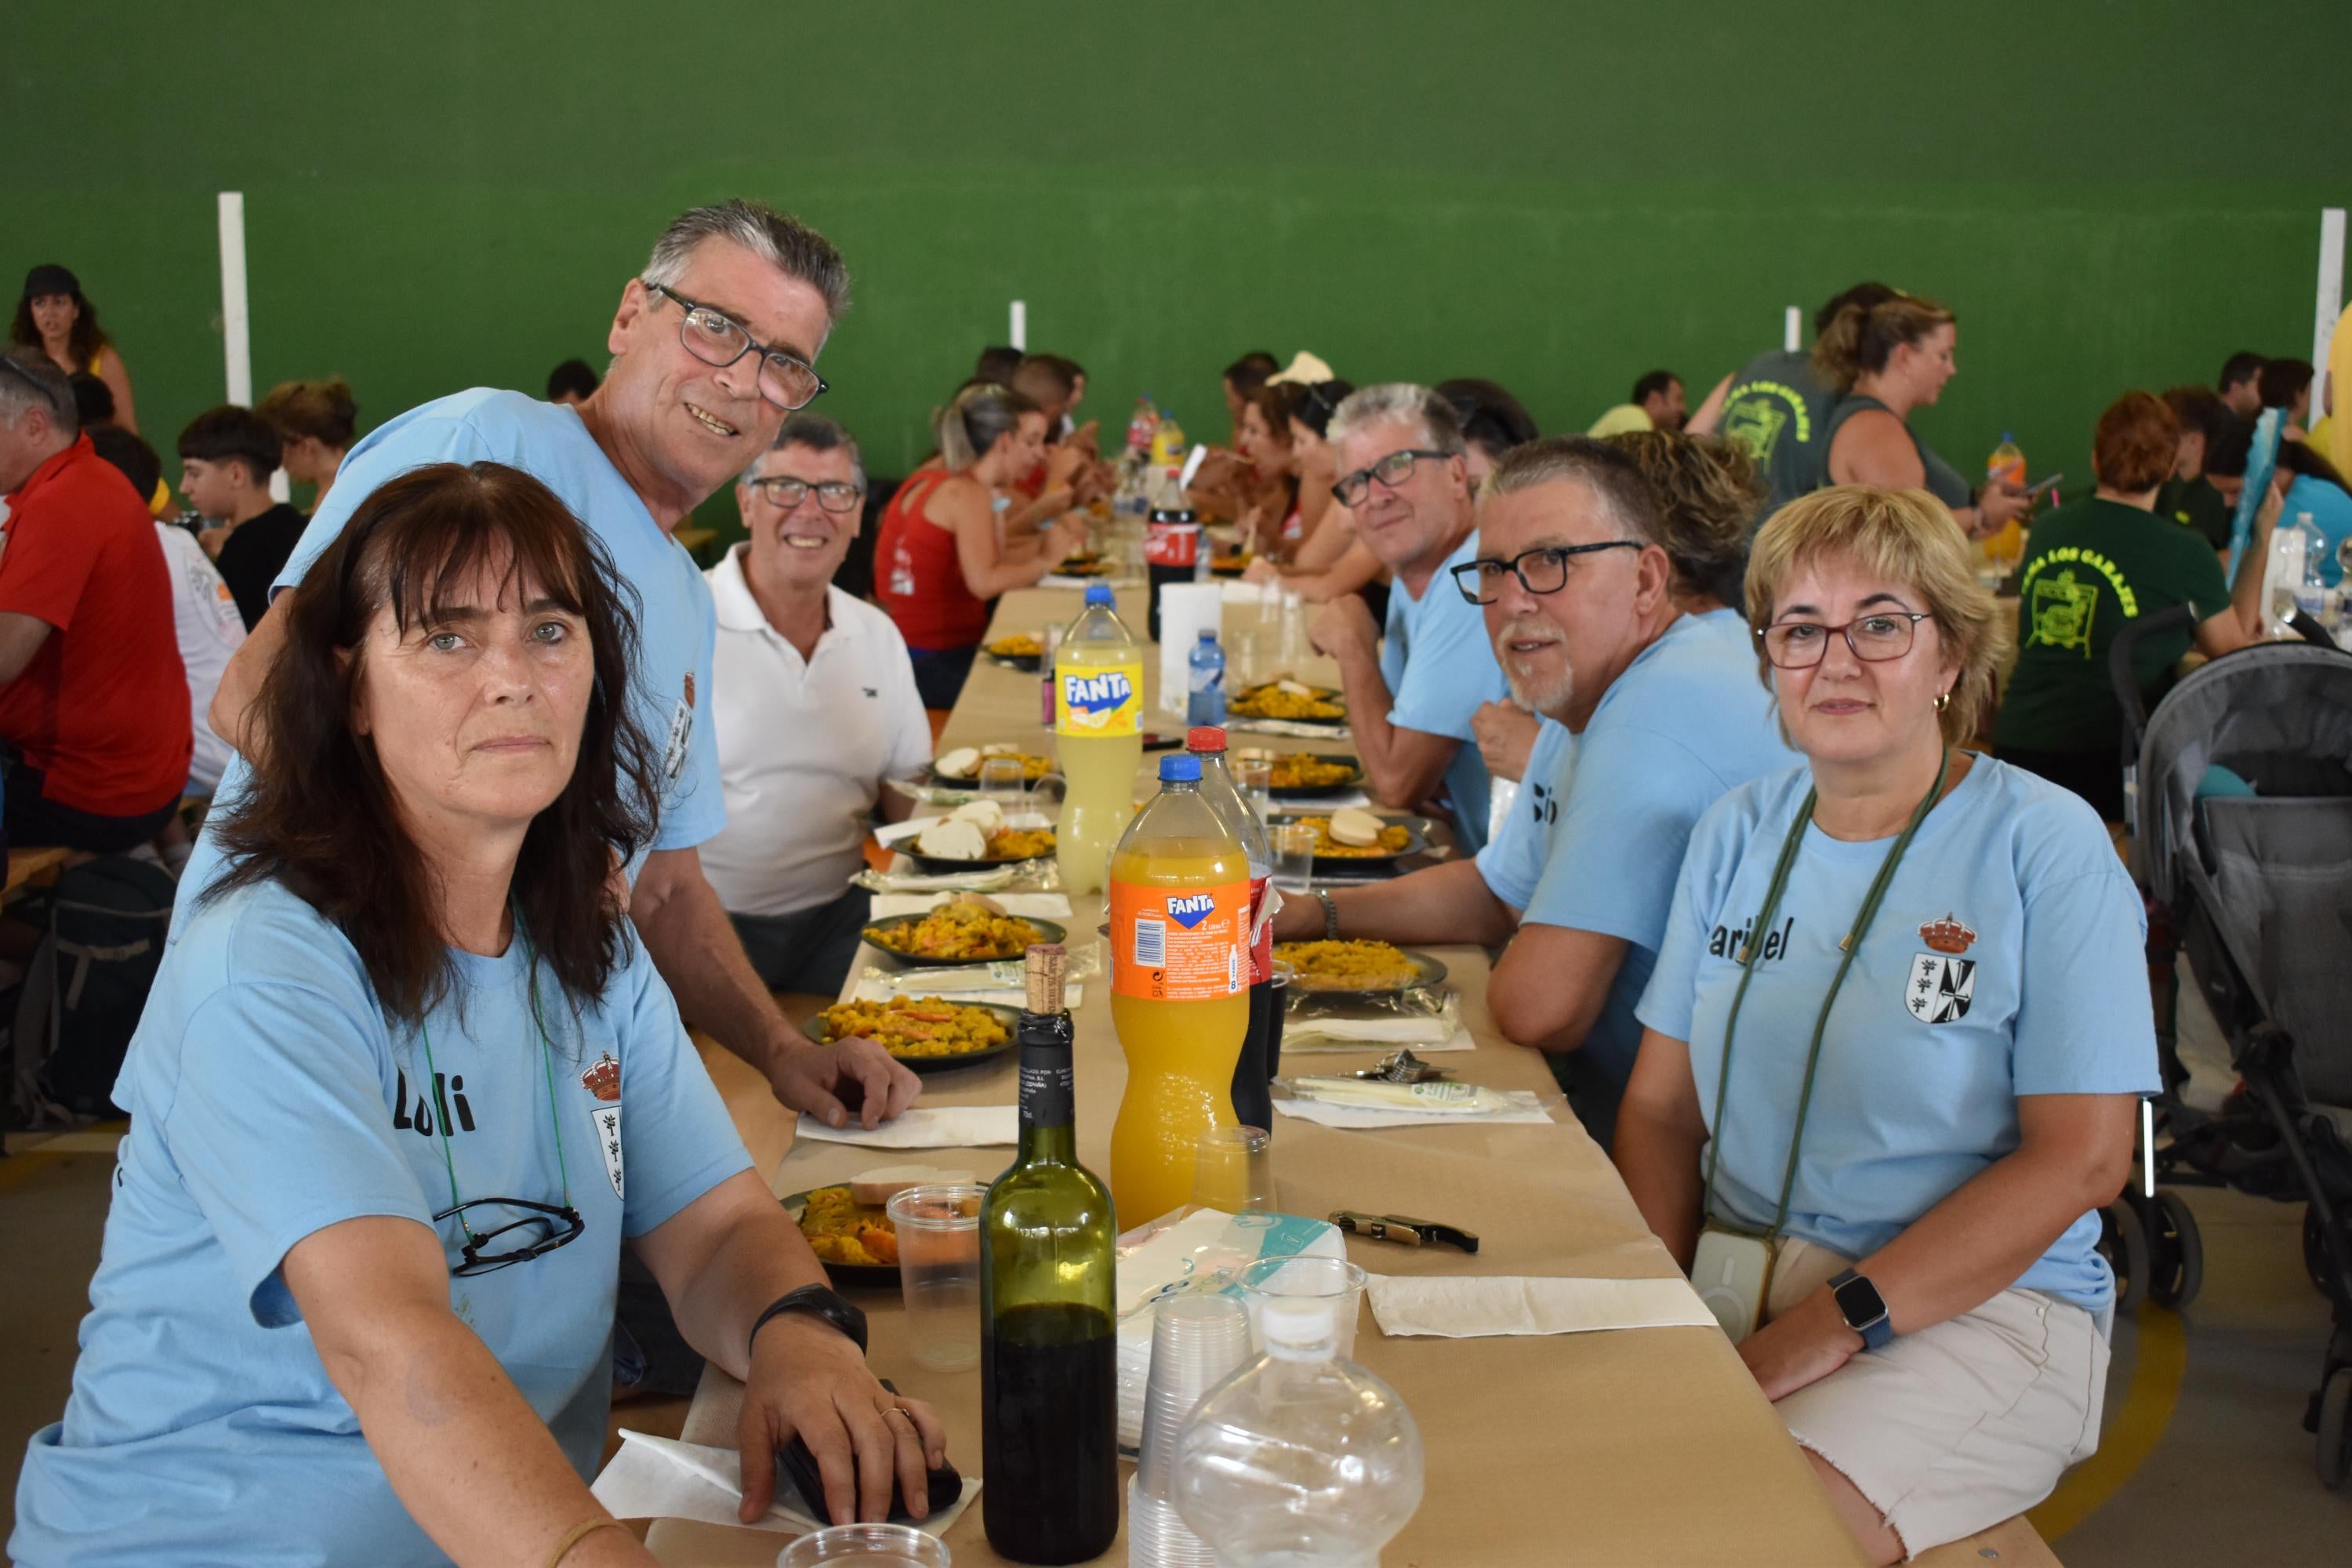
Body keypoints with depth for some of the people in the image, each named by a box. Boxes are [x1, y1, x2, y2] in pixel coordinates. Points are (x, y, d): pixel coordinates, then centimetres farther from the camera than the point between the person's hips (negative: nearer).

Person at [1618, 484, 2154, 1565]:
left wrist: (1835, 1325, -18)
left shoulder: (2045, 845, -5)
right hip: (1730, 1273, 5)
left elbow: (2081, 1158, -11)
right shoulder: (1738, 832, 11)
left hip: (1974, 1308, -4)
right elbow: (1661, 1107, 11)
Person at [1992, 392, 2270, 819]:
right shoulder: (2185, 553, -6)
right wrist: (2261, 544, 17)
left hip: (2015, 747, 5)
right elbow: (2231, 647, 10)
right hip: (2104, 761, -5)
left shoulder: (2046, 530, 9)